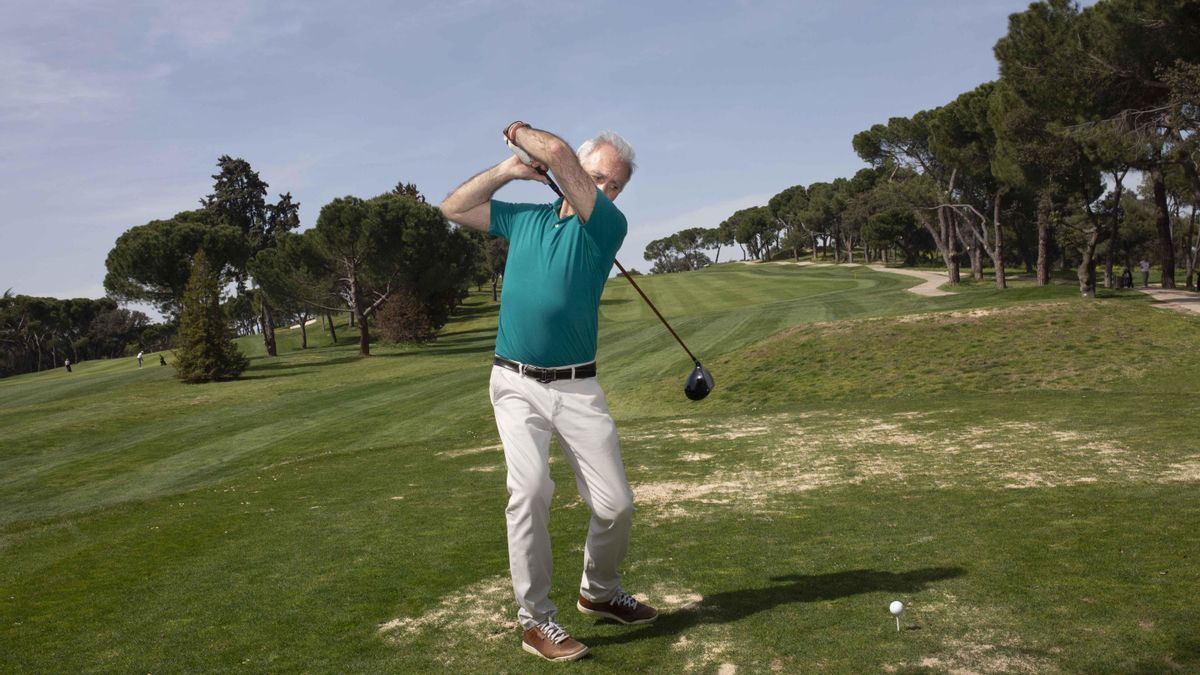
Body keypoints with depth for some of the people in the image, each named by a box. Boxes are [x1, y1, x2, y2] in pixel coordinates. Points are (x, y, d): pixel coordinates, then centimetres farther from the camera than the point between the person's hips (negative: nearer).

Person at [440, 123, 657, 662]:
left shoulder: (608, 226, -4)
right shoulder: (523, 217, 10)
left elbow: (557, 153, -16)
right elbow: (453, 208, 13)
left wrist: (520, 131, 4)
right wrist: (508, 168, 5)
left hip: (577, 387, 0)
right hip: (516, 384, 1)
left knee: (616, 502, -1)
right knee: (530, 489, -19)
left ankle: (599, 591, 28)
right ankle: (535, 619, -5)